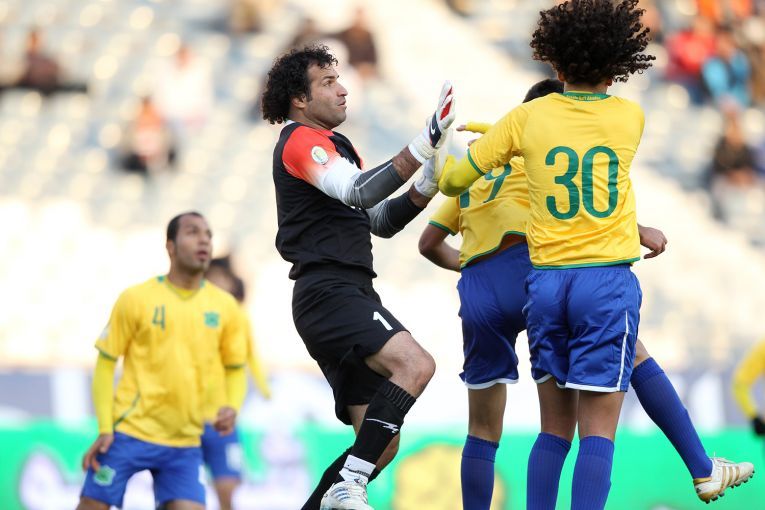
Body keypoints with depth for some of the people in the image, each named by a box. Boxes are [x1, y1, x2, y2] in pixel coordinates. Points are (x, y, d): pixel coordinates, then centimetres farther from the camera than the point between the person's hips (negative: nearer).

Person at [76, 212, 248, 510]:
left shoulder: (225, 307, 6)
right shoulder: (136, 299, -2)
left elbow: (236, 368, 16)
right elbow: (106, 363, 1)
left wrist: (231, 407, -5)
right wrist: (104, 428, -8)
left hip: (185, 443, 3)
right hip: (129, 431, -3)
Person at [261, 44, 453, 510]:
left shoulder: (337, 145, 27)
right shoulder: (301, 141, -4)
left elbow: (379, 221, 28)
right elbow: (357, 192, -21)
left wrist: (424, 189, 11)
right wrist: (423, 146, -28)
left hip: (349, 296, 10)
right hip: (329, 292, -10)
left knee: (382, 444, 6)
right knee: (415, 363, -31)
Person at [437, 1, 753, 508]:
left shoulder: (529, 117, 2)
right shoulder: (630, 117, 2)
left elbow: (455, 180, 7)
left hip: (545, 278, 2)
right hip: (607, 277, -2)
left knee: (555, 427, 12)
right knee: (598, 429, -5)